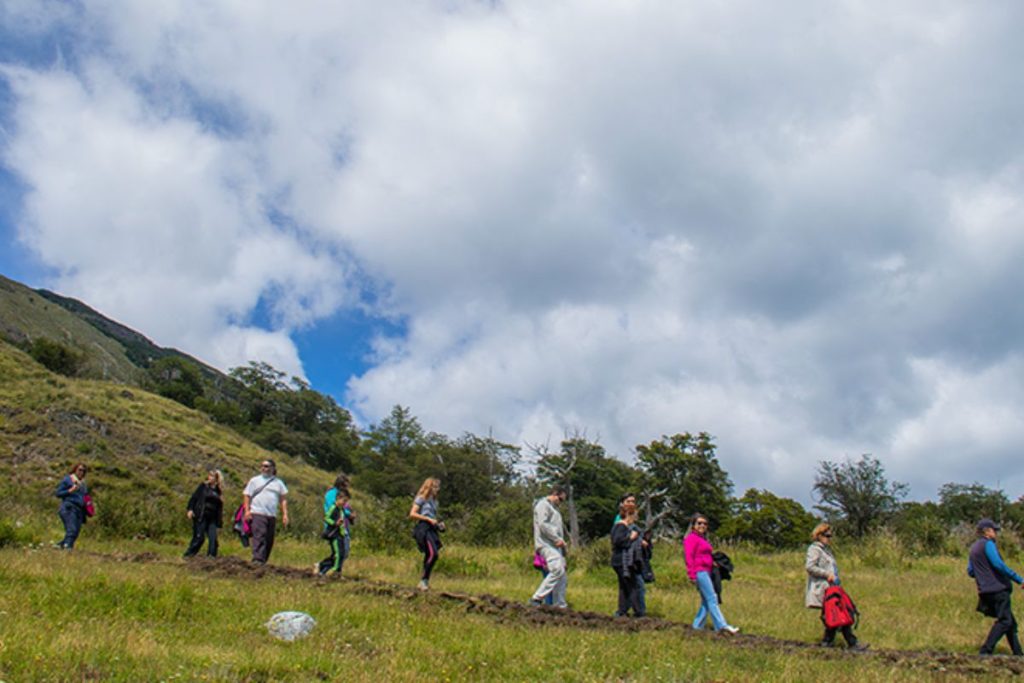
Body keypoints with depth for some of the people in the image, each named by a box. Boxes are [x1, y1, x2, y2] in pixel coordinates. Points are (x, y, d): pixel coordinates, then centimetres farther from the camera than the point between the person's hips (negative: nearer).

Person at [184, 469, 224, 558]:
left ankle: (211, 556, -1)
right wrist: (190, 509, -14)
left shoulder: (218, 490, 13)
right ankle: (188, 555, 5)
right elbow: (194, 497, -1)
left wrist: (220, 519, 14)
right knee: (199, 537, -6)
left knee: (213, 538, -6)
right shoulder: (203, 486, 3)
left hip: (212, 518, 4)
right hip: (201, 517, -4)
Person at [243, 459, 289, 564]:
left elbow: (283, 499, 14)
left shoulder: (278, 483, 16)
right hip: (257, 514, -4)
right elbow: (247, 495, 6)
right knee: (259, 537, -18)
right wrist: (247, 510, -7)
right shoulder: (255, 480, 10)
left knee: (269, 540, 3)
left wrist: (285, 514, 4)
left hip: (272, 516, 4)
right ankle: (258, 560, -23)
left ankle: (263, 561, 11)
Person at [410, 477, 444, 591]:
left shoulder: (434, 501, 22)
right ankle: (423, 580, -14)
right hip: (423, 528, -8)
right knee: (433, 554, -21)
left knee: (429, 556, 4)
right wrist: (429, 519, -12)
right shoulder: (421, 499, 0)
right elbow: (412, 514, -8)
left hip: (432, 529, 8)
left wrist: (439, 523, 9)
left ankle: (424, 582, 12)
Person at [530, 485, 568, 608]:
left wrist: (561, 540, 9)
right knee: (557, 570, -25)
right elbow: (543, 524, -14)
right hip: (547, 545, -10)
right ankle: (537, 598, -22)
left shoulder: (553, 508, 29)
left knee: (562, 578, 4)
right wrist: (557, 539, -16)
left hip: (556, 546, 10)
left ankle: (561, 606, 6)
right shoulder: (543, 504, -1)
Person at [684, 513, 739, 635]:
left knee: (706, 601, 10)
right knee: (712, 599, -14)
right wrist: (692, 575, -19)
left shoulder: (702, 539, 22)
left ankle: (697, 626, 15)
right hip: (699, 572, -10)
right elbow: (689, 557, -14)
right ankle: (722, 626, -18)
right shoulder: (691, 538, -7)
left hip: (706, 572, 10)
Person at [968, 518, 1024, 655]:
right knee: (1005, 621, -10)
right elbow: (998, 564, -20)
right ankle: (986, 650, -17)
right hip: (998, 588, -9)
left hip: (985, 591, 9)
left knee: (1011, 623, 14)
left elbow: (970, 572, 18)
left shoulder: (974, 548, 19)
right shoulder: (988, 544, -8)